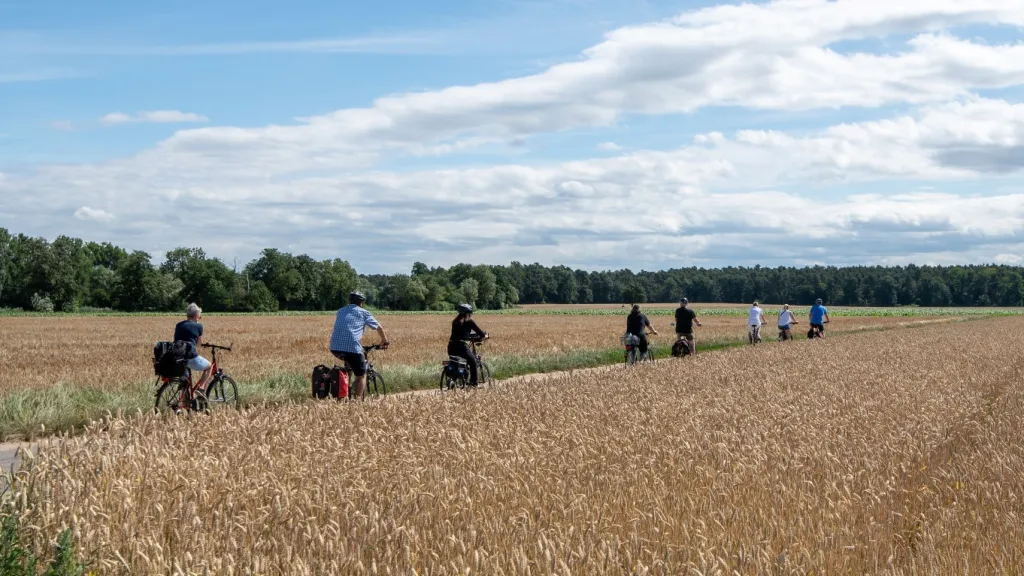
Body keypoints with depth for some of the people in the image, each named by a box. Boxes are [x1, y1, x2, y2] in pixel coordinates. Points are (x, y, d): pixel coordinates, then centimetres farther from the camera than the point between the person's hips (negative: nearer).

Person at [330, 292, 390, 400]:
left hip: (334, 347, 5)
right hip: (352, 347, -5)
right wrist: (384, 341, 41)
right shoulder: (363, 312, 13)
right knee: (361, 376, 9)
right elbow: (379, 328, 22)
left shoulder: (341, 311, 26)